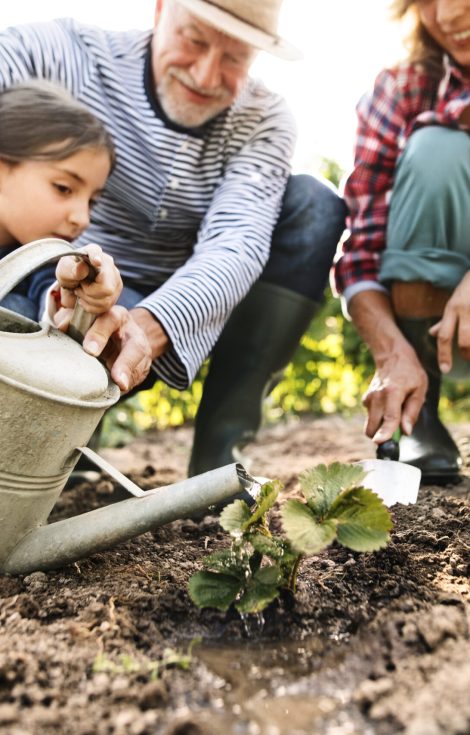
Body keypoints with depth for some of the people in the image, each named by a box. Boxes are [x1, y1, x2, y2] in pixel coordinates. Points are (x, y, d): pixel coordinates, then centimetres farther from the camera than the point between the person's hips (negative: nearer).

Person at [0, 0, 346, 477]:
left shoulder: (262, 121, -7)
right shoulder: (72, 55, -12)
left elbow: (237, 245, -23)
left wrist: (151, 325, -45)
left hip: (185, 318, 4)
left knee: (314, 205, -16)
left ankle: (217, 454, -15)